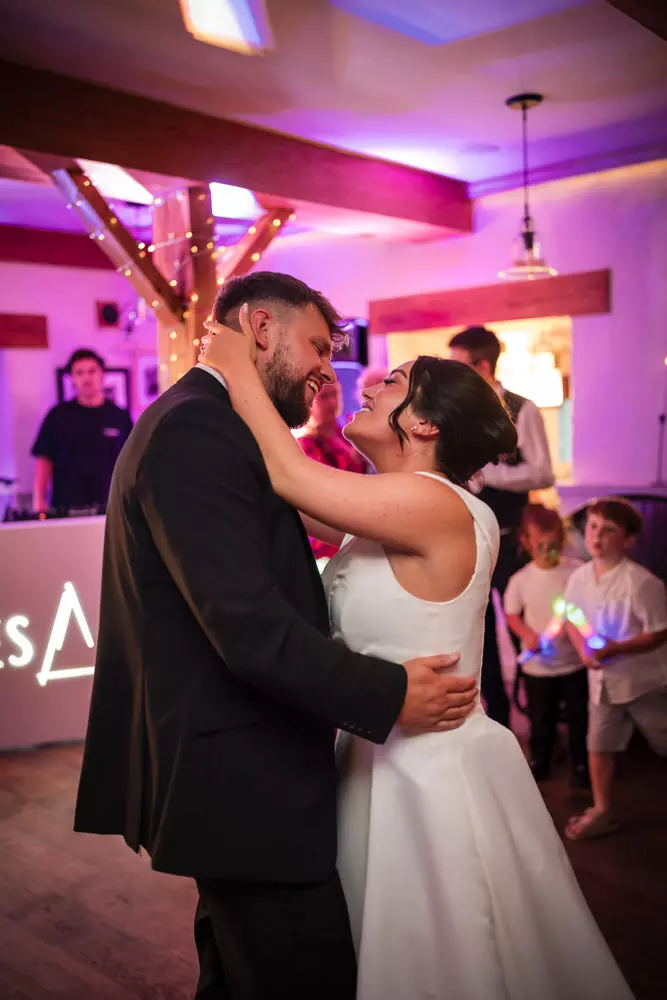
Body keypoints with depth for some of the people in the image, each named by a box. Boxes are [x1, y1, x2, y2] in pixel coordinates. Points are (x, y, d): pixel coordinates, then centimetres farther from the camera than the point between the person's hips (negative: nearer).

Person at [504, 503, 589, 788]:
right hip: (537, 664, 1)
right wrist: (527, 634, -15)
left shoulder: (577, 571, -11)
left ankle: (580, 763, 33)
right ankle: (539, 761, 38)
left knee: (579, 716, 13)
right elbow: (511, 615, 2)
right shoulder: (520, 579, -8)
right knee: (540, 719, 18)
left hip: (574, 660, -1)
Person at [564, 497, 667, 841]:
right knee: (599, 745, 11)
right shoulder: (579, 577, -4)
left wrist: (613, 649, -26)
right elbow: (572, 618, 9)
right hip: (603, 679, 6)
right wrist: (583, 648, -10)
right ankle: (602, 812, 27)